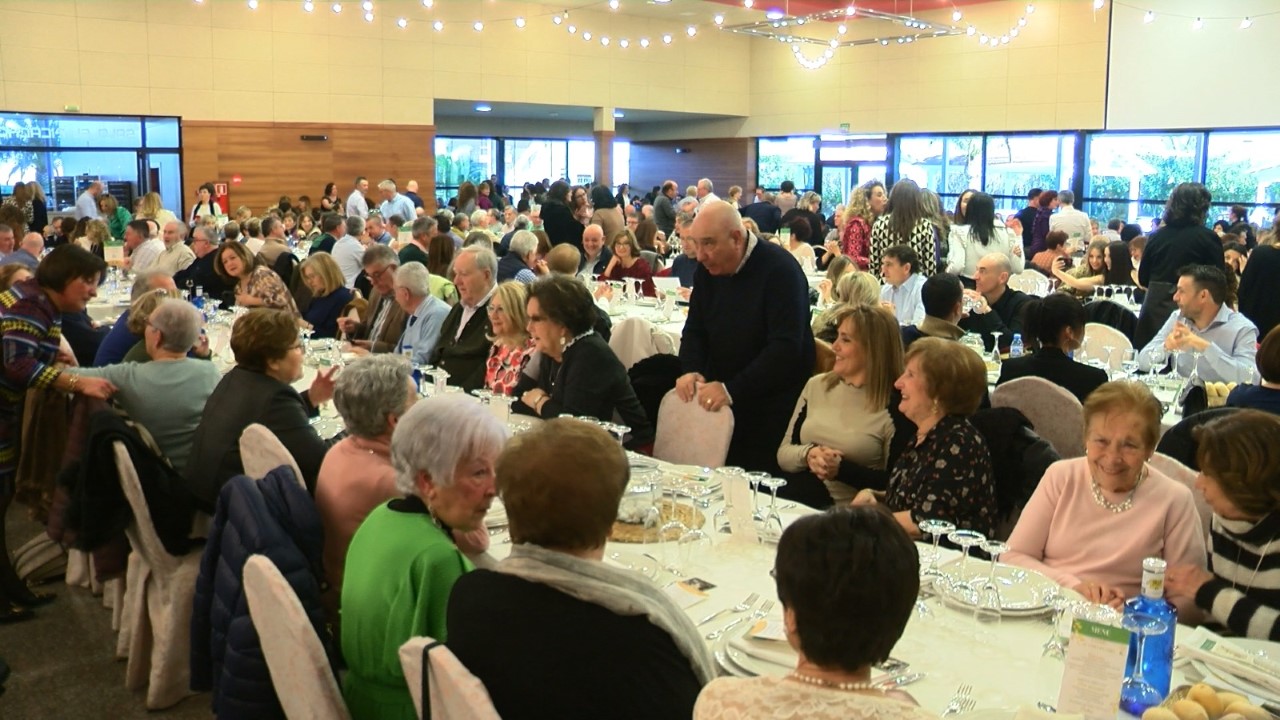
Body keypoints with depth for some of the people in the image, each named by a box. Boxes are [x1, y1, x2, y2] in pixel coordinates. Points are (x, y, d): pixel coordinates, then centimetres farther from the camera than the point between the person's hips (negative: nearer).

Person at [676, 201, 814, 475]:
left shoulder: (780, 270, -17)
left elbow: (786, 347, -25)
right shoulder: (707, 270, 6)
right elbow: (694, 330, 11)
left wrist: (732, 390, -29)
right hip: (721, 402, 6)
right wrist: (691, 370, -10)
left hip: (772, 410, -6)